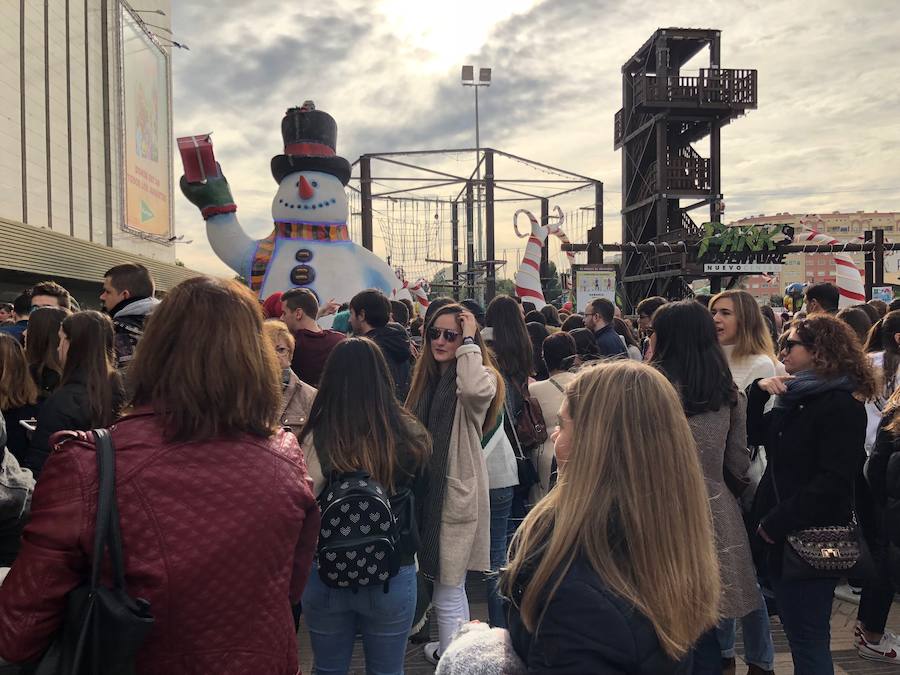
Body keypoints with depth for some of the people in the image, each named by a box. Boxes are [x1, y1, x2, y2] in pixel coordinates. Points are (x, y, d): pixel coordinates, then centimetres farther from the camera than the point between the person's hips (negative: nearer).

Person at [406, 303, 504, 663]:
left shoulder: (479, 375, -12)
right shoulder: (428, 375, 11)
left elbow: (476, 392, -38)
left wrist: (469, 342, -25)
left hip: (457, 492, -8)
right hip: (427, 488, 8)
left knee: (447, 593, 1)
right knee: (449, 585, 22)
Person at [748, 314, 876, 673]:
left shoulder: (841, 405, -16)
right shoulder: (796, 395, 11)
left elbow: (833, 482, -22)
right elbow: (754, 435, 14)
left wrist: (776, 522, -20)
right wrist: (758, 390, -1)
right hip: (779, 534, 9)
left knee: (807, 639, 2)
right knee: (795, 631, 20)